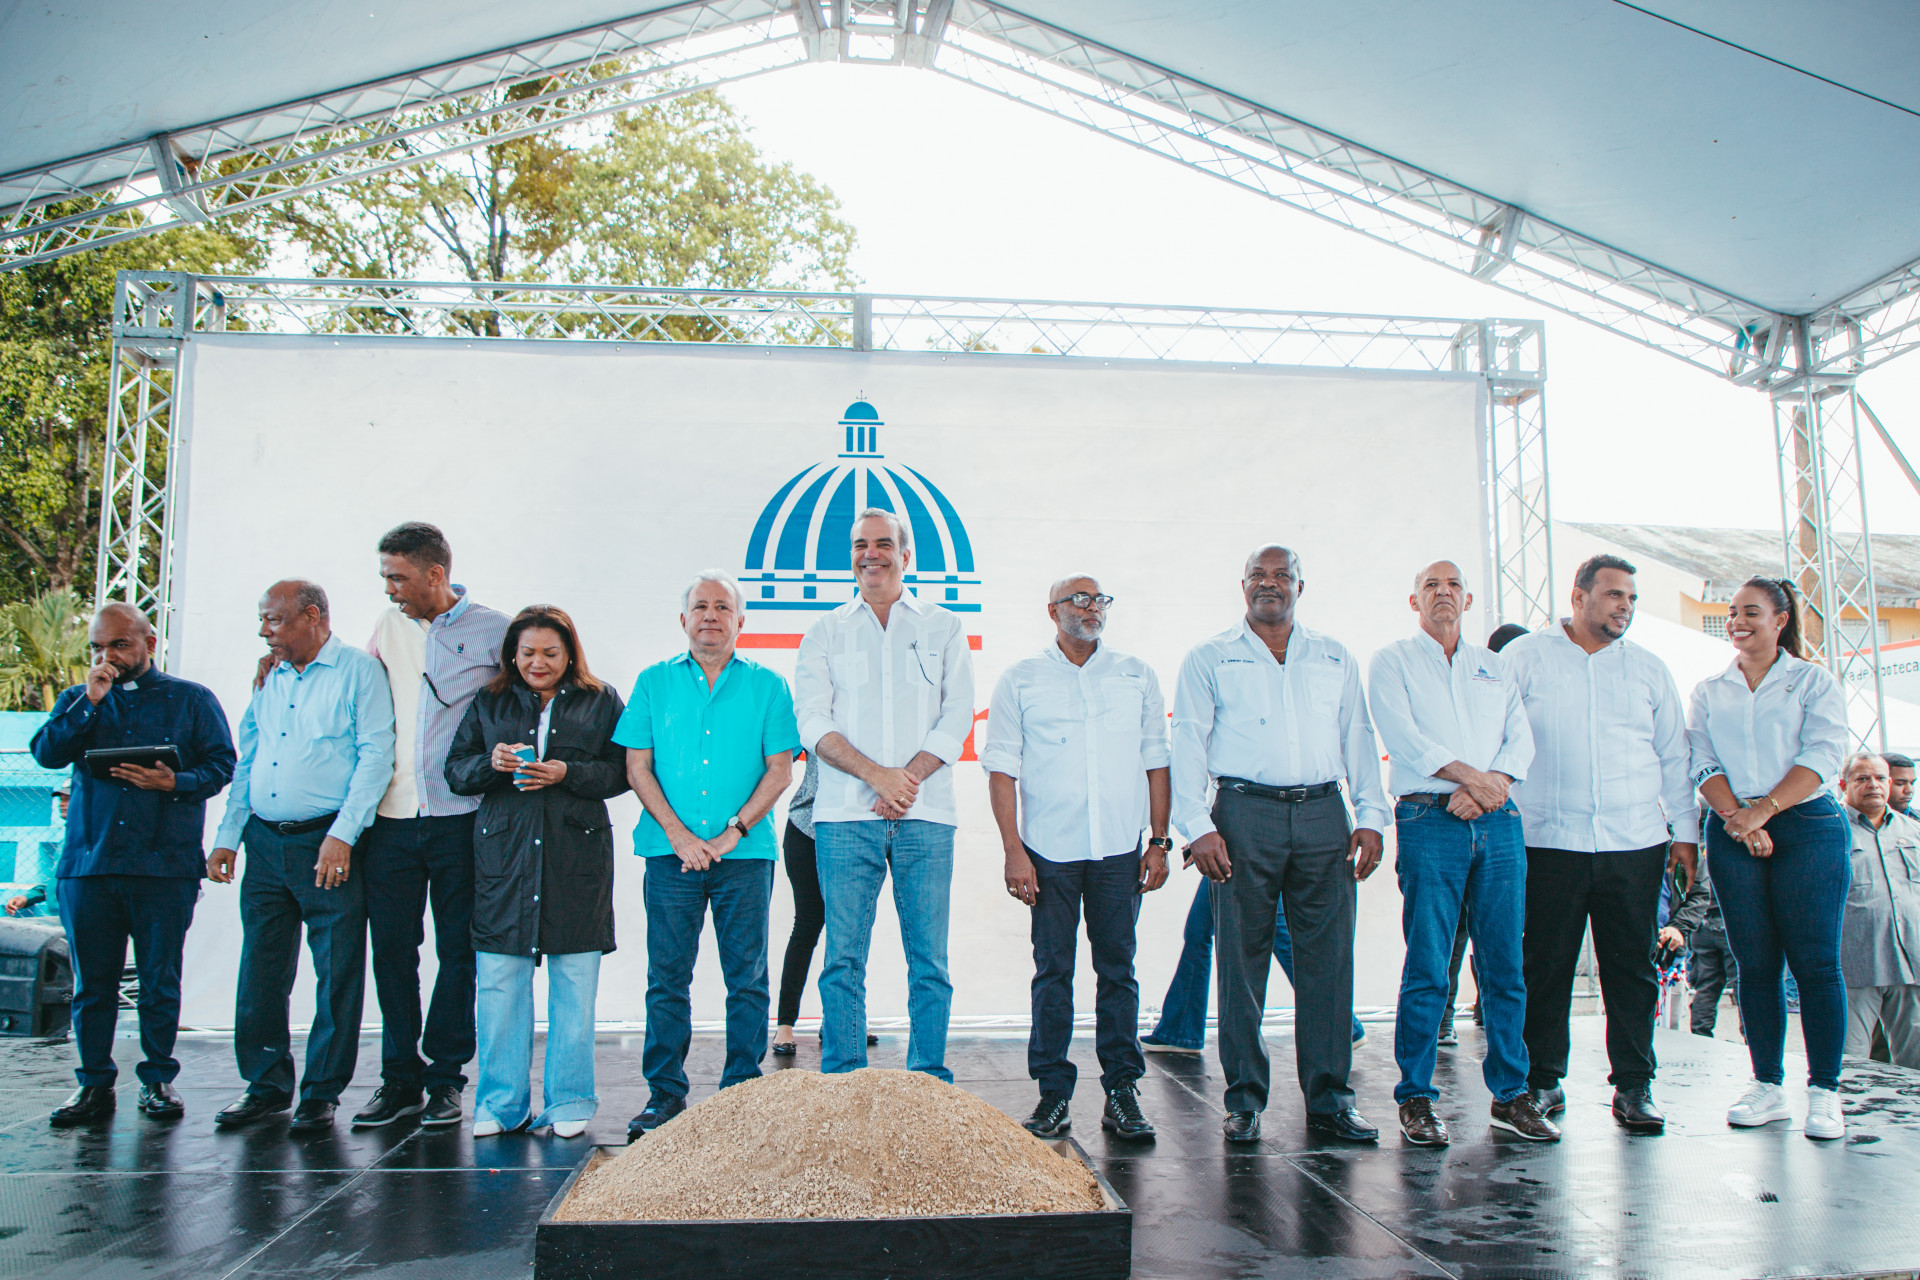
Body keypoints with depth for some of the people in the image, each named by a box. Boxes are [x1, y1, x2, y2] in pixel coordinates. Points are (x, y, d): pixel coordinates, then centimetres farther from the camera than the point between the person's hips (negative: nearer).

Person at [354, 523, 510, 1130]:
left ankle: (445, 1078, 15)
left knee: (458, 951, 4)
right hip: (392, 817, 4)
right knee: (391, 948, 5)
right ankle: (400, 1078, 17)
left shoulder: (493, 630, -2)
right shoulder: (388, 627, 12)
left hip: (459, 819, -4)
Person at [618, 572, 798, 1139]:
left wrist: (732, 833, -9)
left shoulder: (767, 686, 7)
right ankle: (665, 1093, 12)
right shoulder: (654, 683, 10)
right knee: (667, 978, 2)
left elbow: (780, 770, 2)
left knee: (747, 979, 2)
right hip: (671, 852, 1)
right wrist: (679, 835, -7)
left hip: (745, 854, 0)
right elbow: (637, 767, 5)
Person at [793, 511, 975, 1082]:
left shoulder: (944, 628, 14)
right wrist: (878, 775, -12)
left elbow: (957, 719, 4)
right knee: (843, 958, -1)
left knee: (929, 959, 0)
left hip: (925, 817, 0)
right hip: (845, 815, 0)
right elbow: (813, 723, 2)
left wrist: (908, 779, -10)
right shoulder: (825, 633, 13)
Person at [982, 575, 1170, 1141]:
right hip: (1049, 850, -1)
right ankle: (1053, 1092, 10)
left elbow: (1156, 763, 12)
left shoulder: (1137, 676, 12)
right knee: (1053, 970, 2)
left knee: (1117, 968, 4)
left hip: (1120, 850, 1)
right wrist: (1013, 851, -6)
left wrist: (1159, 842, 5)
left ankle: (1122, 1091, 12)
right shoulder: (1021, 681, 6)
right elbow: (1001, 768, 2)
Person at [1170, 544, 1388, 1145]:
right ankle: (1244, 1100, 10)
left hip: (1322, 813, 2)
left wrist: (1370, 815, 5)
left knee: (1328, 958, 1)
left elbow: (1358, 739, 16)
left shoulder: (1336, 659, 18)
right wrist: (1197, 825, -8)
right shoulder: (1209, 658, 9)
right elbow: (1188, 743, 3)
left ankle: (1328, 1099, 11)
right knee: (1242, 959, 0)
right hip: (1244, 814, -2)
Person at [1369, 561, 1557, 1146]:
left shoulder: (1495, 666, 21)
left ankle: (1511, 1093, 15)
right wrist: (1473, 776, -13)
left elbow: (1521, 739, 9)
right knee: (1426, 966, -5)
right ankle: (1416, 1098, 4)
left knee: (1504, 963, 5)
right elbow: (1403, 737, -6)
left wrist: (1490, 783, -9)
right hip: (1429, 818, -4)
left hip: (1498, 820, 4)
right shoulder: (1393, 662, 8)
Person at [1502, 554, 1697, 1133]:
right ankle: (1542, 1081, 14)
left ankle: (1633, 1086, 14)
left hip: (1635, 846, 2)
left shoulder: (1649, 669, 13)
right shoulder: (1525, 658, 5)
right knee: (1544, 967, 2)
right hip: (1548, 842, -2)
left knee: (1632, 969, 4)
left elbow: (1674, 755, 17)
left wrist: (1685, 830, 11)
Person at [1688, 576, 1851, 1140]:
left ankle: (1823, 1092, 2)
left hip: (1806, 825, -2)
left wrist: (1763, 809, -16)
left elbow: (1822, 757, -5)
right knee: (1755, 962, 3)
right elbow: (1703, 764, 5)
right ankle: (1768, 1085, 10)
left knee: (1815, 961, -5)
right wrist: (1738, 819, -12)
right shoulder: (1708, 692, 14)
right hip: (1734, 834, 3)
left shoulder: (1814, 682, 7)